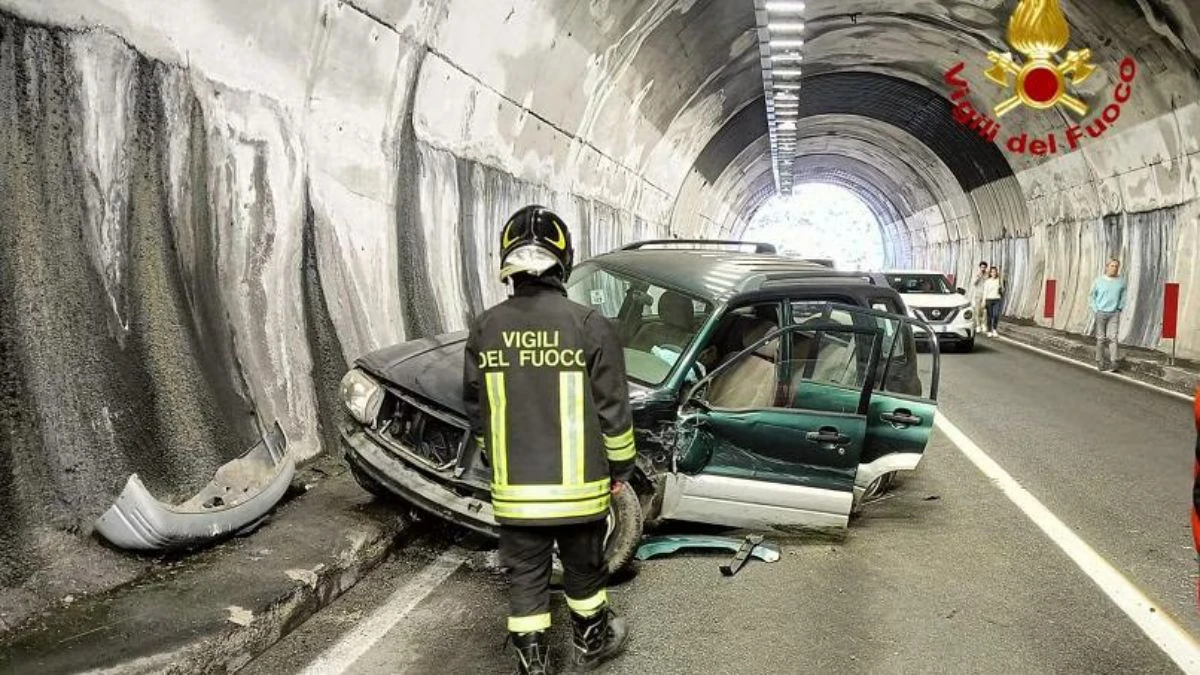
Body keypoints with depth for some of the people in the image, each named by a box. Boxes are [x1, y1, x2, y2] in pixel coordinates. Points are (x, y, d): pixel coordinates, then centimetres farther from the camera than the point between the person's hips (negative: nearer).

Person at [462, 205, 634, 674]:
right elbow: (613, 408, -8)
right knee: (583, 566, 19)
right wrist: (620, 467, 7)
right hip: (578, 485, -1)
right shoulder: (589, 325, -13)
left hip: (514, 488, 1)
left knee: (525, 574, 14)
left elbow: (476, 408, 6)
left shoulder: (485, 329, -4)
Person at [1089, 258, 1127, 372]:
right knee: (1101, 339, 4)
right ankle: (1100, 362, 12)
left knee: (1112, 337, -8)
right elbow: (1091, 297, 4)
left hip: (1114, 314, 1)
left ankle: (1113, 363, -10)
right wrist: (1096, 311, -4)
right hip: (1101, 313, -1)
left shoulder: (1121, 281, 2)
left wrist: (1119, 309, 5)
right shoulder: (1098, 281, -3)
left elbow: (1122, 297, 15)